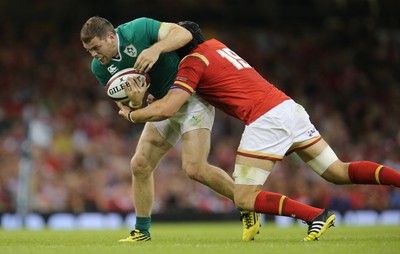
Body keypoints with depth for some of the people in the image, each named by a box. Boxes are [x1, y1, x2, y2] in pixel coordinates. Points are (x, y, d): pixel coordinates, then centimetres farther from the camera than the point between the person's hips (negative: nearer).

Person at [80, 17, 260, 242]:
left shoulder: (138, 29, -22)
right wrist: (133, 103, -23)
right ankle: (142, 231, 15)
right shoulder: (100, 67, -3)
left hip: (191, 97, -7)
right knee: (139, 165, 1)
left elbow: (184, 34, -27)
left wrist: (156, 49, -43)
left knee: (194, 169, -18)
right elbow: (129, 105, 1)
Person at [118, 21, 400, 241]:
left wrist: (131, 114, 8)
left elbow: (166, 109, -10)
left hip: (265, 120, -8)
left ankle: (317, 216, -13)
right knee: (338, 172, 11)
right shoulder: (215, 45, 23)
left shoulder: (193, 62, -1)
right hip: (289, 107, 8)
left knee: (244, 199, -2)